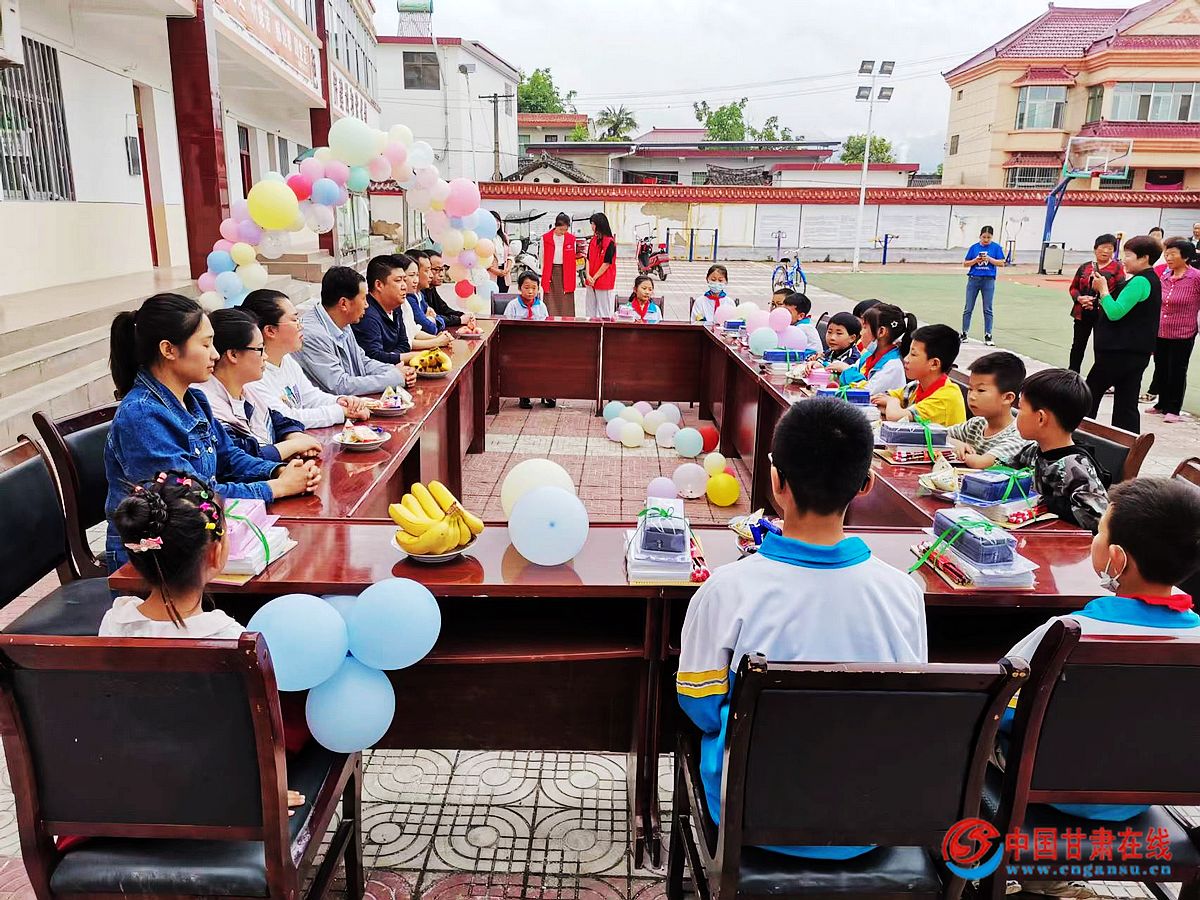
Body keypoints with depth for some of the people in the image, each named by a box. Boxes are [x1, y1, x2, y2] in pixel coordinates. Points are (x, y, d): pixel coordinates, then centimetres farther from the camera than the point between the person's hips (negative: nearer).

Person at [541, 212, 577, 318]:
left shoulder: (571, 239, 4)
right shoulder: (545, 238, 1)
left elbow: (573, 259, 11)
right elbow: (542, 258, 3)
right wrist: (544, 276, -1)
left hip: (566, 274, 1)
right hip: (550, 273, -1)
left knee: (566, 305, 1)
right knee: (551, 306, -2)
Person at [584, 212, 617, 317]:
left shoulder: (610, 242, -11)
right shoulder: (593, 240, 11)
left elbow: (607, 263, -13)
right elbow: (588, 259, 8)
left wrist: (594, 278, -10)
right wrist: (588, 275, -7)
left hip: (604, 282, -7)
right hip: (591, 283, 7)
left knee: (603, 313, -2)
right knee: (590, 312, 11)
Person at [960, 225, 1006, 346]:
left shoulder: (996, 247, 0)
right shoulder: (974, 247, 3)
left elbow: (1001, 263, -3)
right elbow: (965, 263, 5)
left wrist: (989, 259, -15)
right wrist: (976, 260, -12)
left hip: (988, 280, -1)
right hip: (974, 279, 1)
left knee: (987, 309, 2)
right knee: (968, 308, 5)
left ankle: (988, 336, 7)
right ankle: (964, 334, 13)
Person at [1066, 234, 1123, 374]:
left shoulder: (1117, 268, -1)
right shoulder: (1084, 267, 9)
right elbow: (1073, 287, 12)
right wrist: (1079, 298, -9)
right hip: (1082, 313, 4)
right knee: (1078, 346, 12)